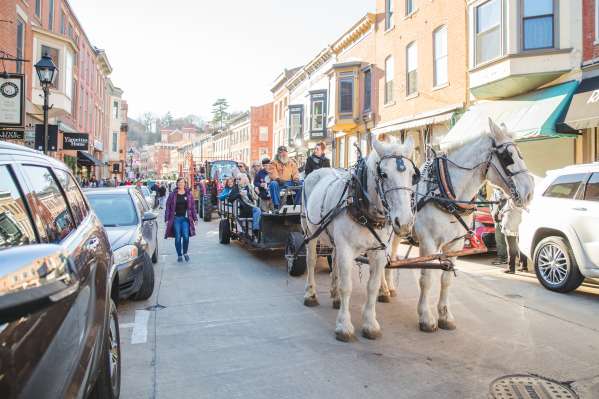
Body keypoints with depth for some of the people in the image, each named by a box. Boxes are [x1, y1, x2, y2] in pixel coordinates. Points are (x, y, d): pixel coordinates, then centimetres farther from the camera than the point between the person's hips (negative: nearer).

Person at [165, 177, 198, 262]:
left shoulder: (189, 194, 6)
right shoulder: (173, 195, 3)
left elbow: (192, 207, 8)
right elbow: (168, 207, 4)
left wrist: (195, 218, 6)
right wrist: (167, 219, -1)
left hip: (186, 218, 0)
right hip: (176, 218, 0)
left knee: (186, 236, -11)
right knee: (178, 238, 2)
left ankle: (185, 252, 13)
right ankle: (179, 255, 16)